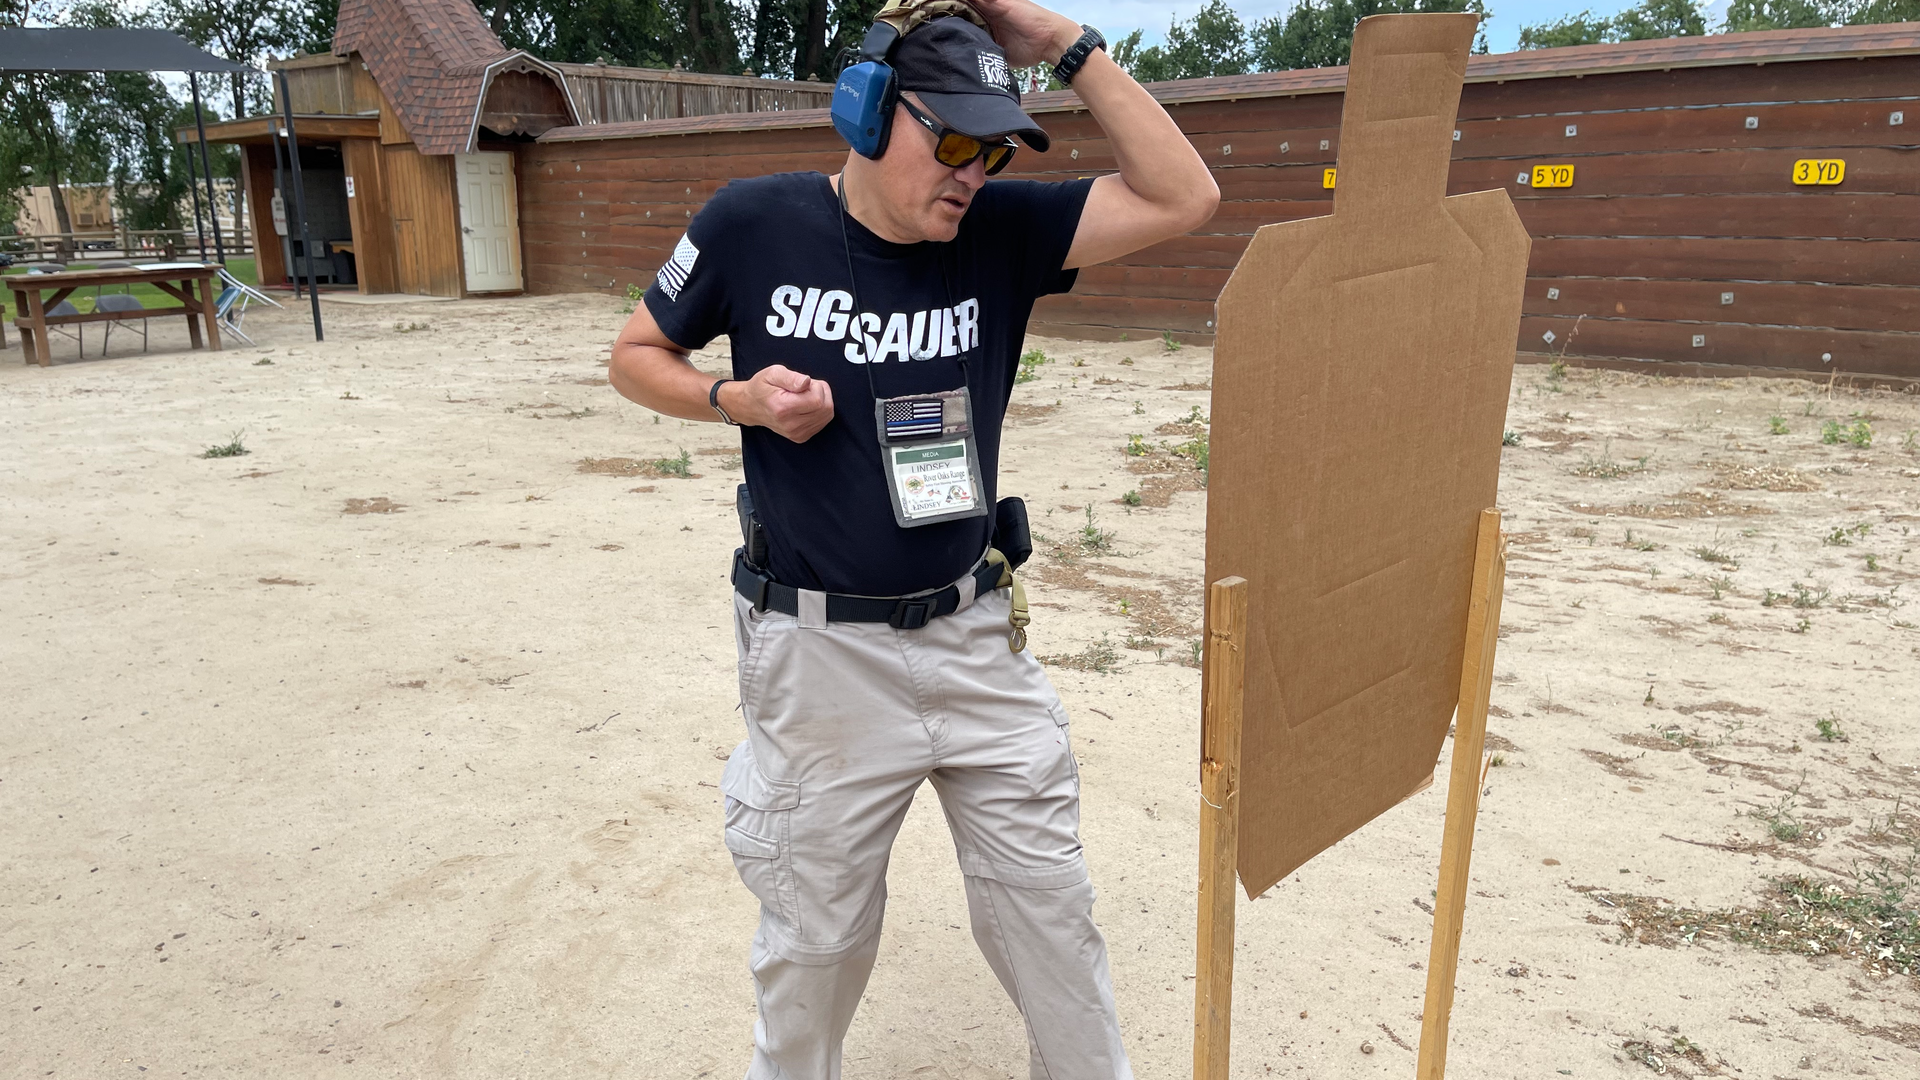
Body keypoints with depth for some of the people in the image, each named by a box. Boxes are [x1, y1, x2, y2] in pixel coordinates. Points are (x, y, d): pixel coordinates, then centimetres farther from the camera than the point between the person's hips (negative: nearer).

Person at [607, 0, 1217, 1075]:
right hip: (820, 652, -2)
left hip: (978, 635, 2)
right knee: (817, 937, 17)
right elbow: (639, 355, 4)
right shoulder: (756, 223, -9)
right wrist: (743, 399, -15)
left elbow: (1183, 198, -13)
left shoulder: (1000, 230, -5)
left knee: (1051, 911, 17)